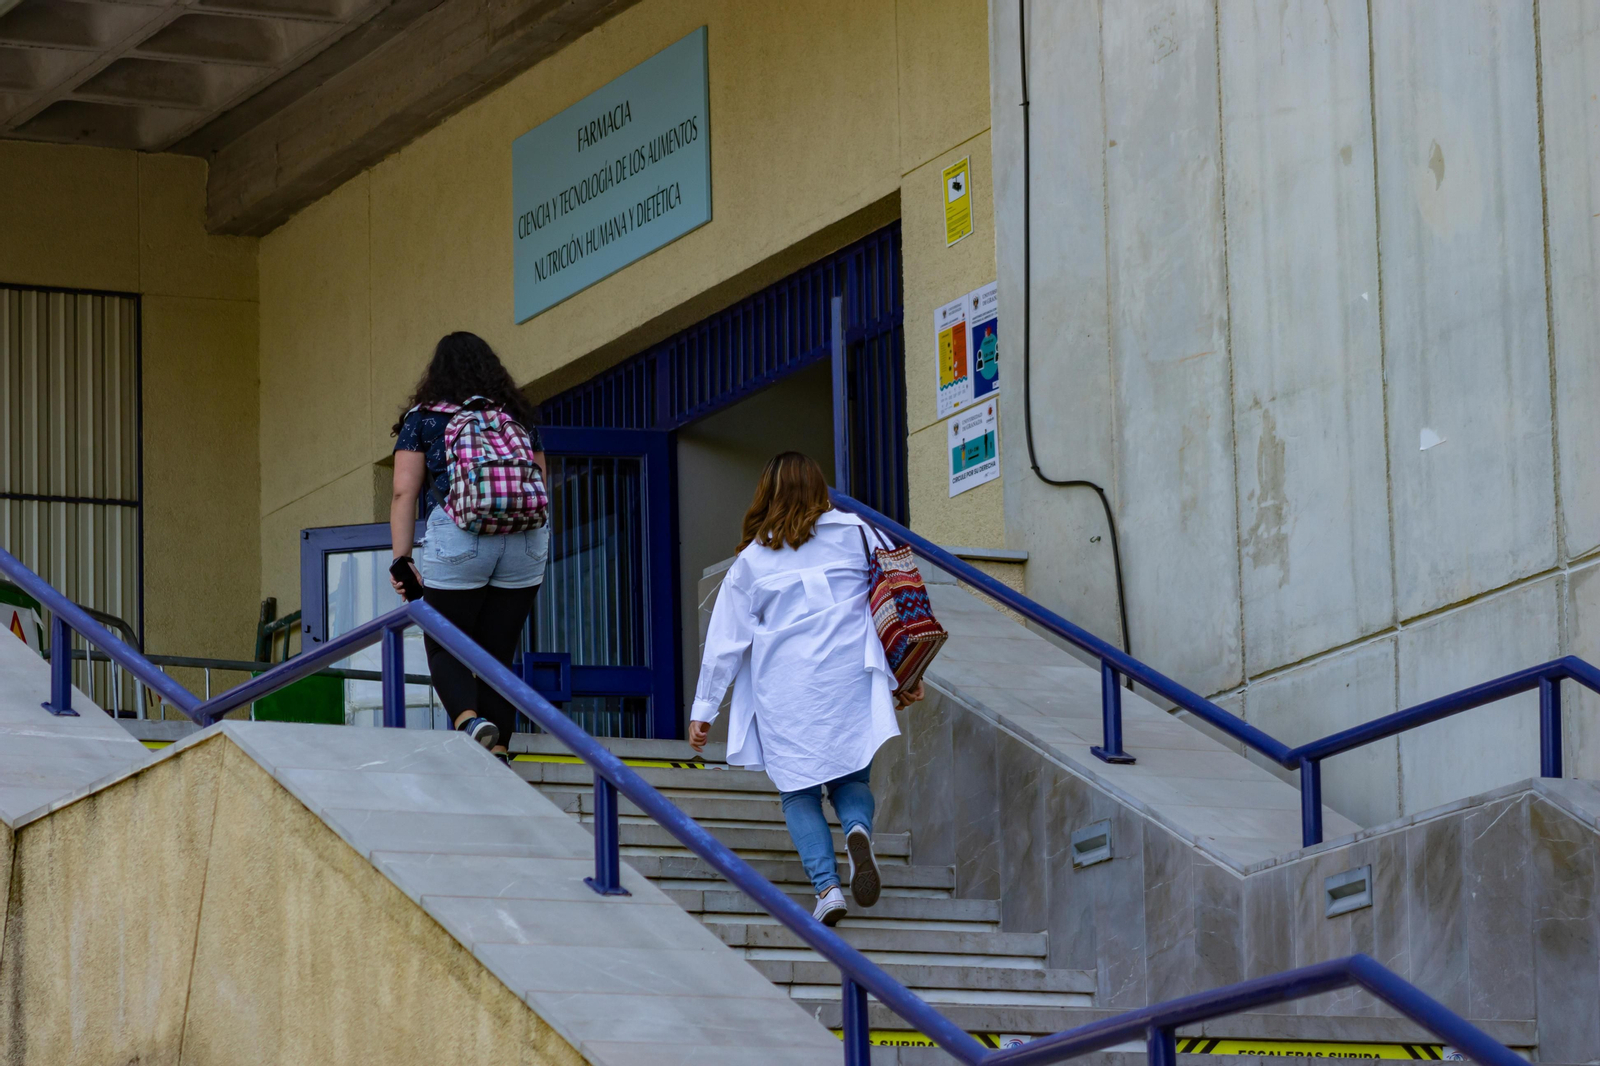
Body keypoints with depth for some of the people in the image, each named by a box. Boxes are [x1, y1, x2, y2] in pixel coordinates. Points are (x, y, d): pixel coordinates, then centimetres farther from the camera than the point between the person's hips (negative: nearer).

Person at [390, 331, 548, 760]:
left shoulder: (423, 419, 6)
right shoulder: (519, 417, 15)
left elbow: (404, 492, -1)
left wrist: (402, 558, -1)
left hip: (457, 542, -3)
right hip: (525, 543, 3)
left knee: (445, 649, 5)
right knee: (497, 654, 10)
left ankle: (469, 719, -22)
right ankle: (498, 752, 2)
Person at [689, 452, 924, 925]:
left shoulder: (752, 560, 7)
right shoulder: (853, 535, 8)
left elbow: (725, 641, 7)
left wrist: (703, 710, 12)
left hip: (785, 693, -1)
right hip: (848, 681, 1)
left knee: (799, 793, 7)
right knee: (851, 778, 13)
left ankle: (826, 885, -12)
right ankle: (858, 829, -20)